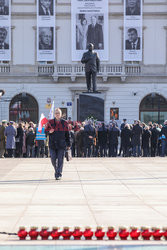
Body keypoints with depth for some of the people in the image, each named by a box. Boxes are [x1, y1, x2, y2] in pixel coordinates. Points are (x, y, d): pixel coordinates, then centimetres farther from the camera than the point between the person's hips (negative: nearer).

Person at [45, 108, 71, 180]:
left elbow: (67, 134, 7)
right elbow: (45, 131, 12)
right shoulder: (50, 122, 3)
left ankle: (59, 174, 0)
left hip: (61, 144, -1)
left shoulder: (64, 123, 3)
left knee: (60, 160, -4)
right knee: (53, 159, 1)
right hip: (52, 144, 1)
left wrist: (68, 144, 6)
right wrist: (49, 132, -12)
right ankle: (56, 171, 26)